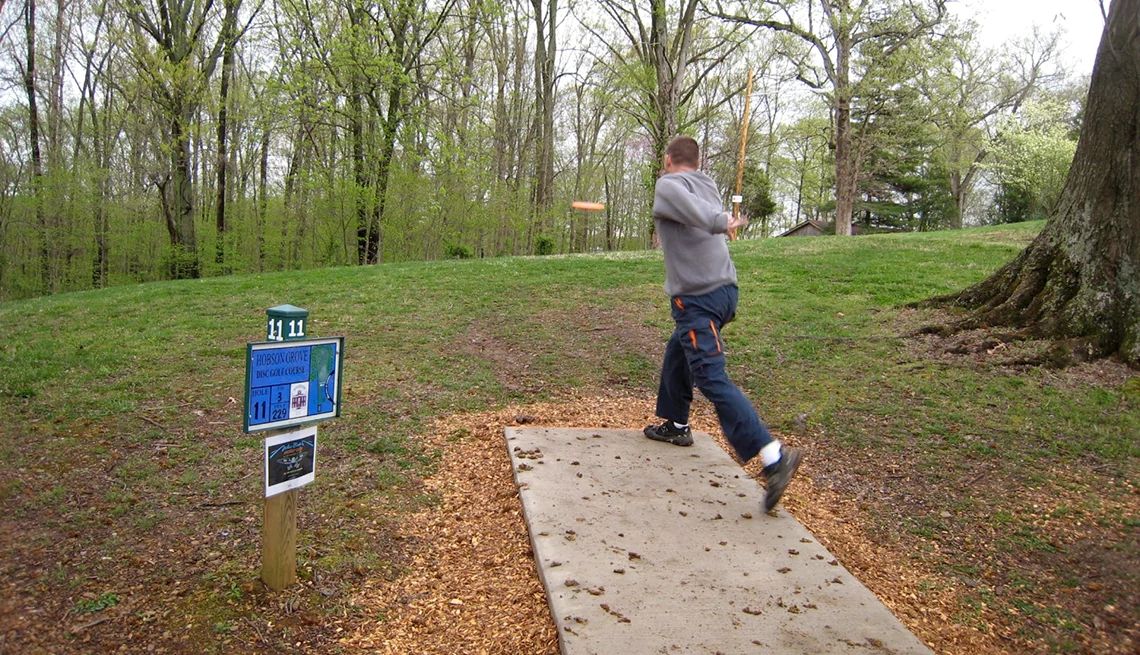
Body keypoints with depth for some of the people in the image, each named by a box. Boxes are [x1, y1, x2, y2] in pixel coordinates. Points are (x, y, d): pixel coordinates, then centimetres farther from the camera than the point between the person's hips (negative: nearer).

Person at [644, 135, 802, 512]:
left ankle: (773, 456, -22)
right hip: (725, 289, 9)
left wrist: (720, 223, -41)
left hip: (697, 297, -9)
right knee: (676, 354, 26)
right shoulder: (708, 186, 16)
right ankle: (676, 425, 40)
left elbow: (690, 204, -24)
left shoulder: (668, 185, -4)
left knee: (711, 378, -14)